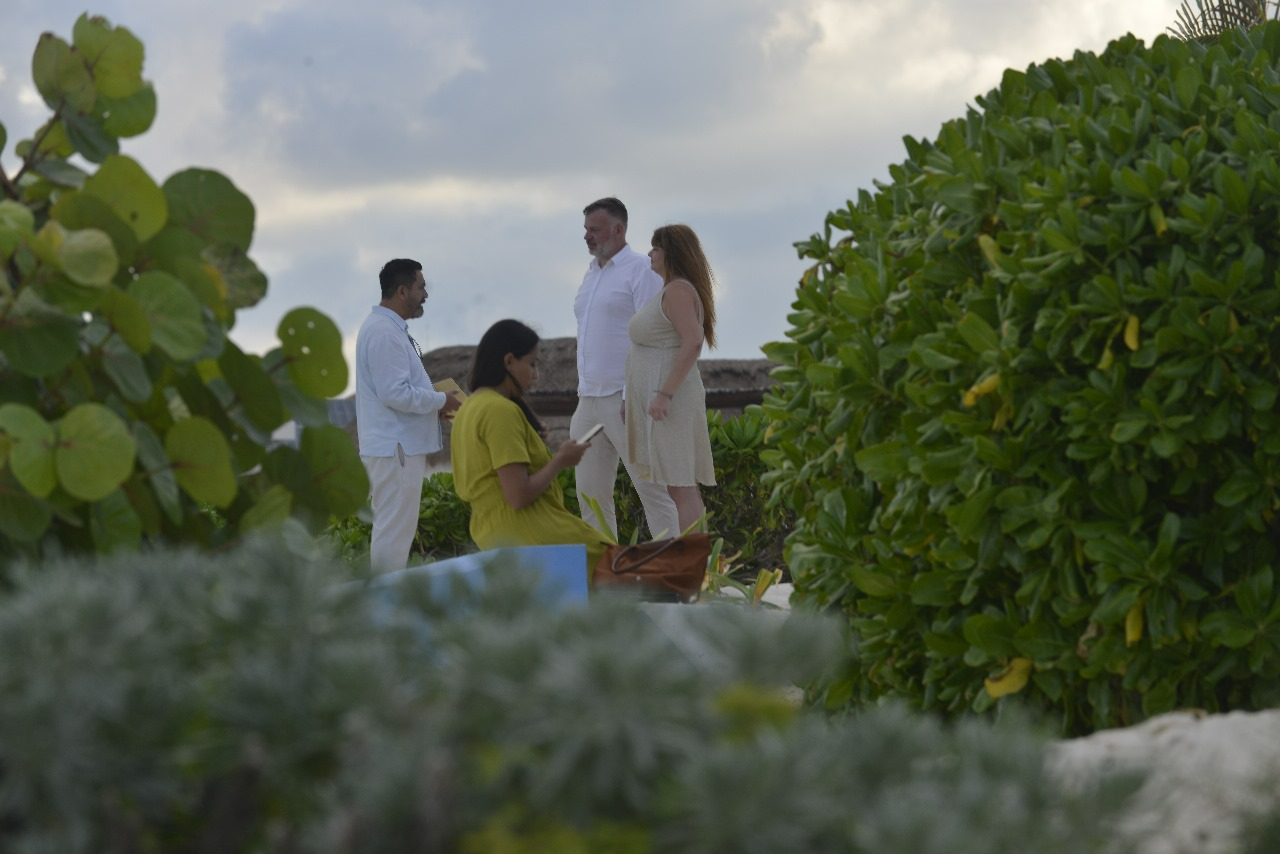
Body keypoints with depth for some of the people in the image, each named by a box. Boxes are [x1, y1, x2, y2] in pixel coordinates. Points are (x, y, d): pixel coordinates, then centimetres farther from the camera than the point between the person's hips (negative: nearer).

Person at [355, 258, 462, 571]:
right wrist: (440, 401, -11)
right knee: (394, 529, -8)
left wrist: (434, 403, 11)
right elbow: (395, 394, -23)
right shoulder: (384, 333, -18)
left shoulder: (388, 328, 16)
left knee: (392, 527, 15)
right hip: (395, 448, -11)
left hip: (398, 446, 11)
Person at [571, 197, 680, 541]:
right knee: (591, 497, 7)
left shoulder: (640, 270, -6)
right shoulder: (592, 274, 19)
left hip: (625, 401, -9)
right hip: (589, 403, 9)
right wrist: (582, 400, 18)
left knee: (653, 492, -7)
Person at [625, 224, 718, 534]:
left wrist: (664, 394, -27)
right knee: (681, 488, 8)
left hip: (669, 402, -11)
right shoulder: (673, 291, 19)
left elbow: (693, 342, -25)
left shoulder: (677, 291, -13)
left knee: (680, 487, -12)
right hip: (659, 400, 11)